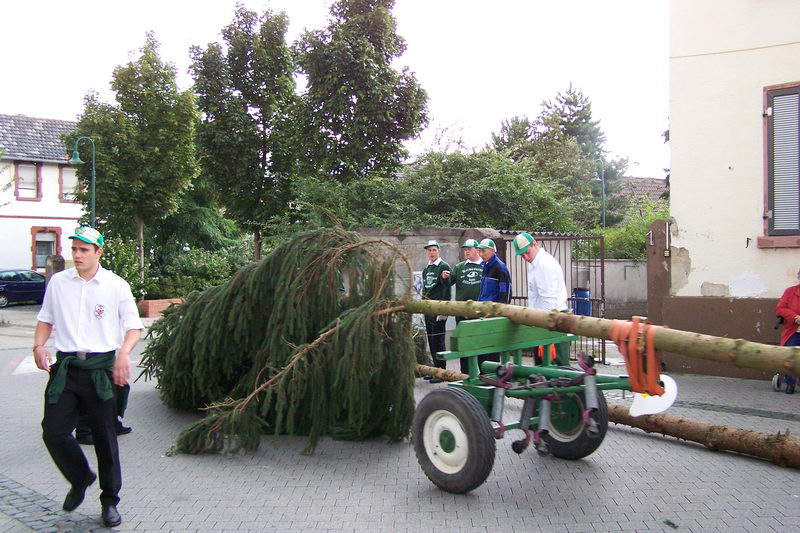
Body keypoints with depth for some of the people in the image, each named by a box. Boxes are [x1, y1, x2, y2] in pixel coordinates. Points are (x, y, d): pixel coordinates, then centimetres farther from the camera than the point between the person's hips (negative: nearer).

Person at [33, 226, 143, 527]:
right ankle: (80, 479, 27)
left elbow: (134, 327, 1)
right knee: (53, 432, -3)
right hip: (65, 367, 3)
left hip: (101, 369, -2)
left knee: (105, 437, 4)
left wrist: (124, 352, -18)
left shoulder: (117, 285, -2)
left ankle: (110, 500, 22)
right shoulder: (58, 282, 6)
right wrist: (39, 345, -1)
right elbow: (46, 319, 18)